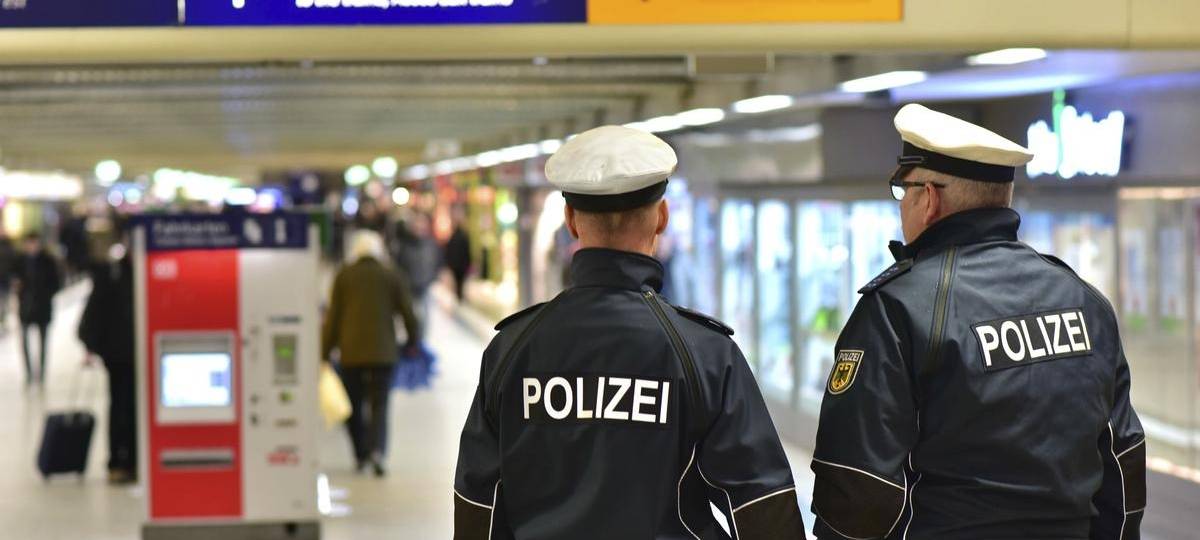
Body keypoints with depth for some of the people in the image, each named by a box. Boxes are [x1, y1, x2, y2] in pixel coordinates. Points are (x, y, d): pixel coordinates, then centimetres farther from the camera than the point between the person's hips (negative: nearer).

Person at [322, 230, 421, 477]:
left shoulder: (344, 276, 3)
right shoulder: (393, 276, 3)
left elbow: (333, 317, 1)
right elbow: (407, 312, 4)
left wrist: (325, 352, 5)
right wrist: (413, 339, 21)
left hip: (351, 352, 0)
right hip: (383, 352, 0)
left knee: (354, 405, 12)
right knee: (379, 405, -1)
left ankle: (361, 455, 13)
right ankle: (377, 450, -21)